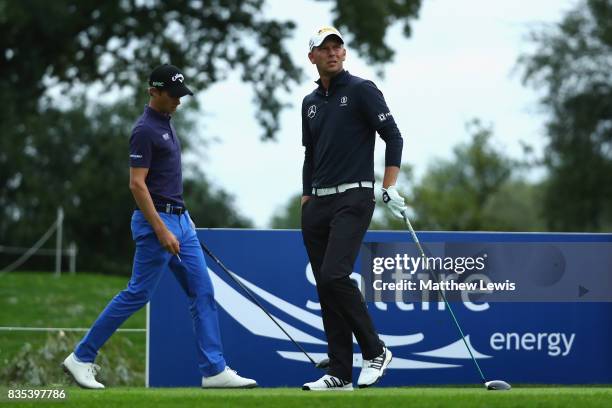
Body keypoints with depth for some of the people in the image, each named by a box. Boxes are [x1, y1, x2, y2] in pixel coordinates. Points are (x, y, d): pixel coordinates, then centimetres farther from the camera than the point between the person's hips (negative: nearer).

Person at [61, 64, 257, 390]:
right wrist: (161, 230, -24)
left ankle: (214, 370, 2)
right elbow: (136, 183, -20)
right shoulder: (145, 130, -15)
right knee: (137, 294, -5)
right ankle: (81, 357, 4)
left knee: (202, 292, 3)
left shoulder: (166, 124, 14)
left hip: (180, 220, 9)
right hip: (156, 220, -9)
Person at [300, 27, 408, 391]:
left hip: (353, 200, -7)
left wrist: (390, 187, -13)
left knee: (335, 276, -21)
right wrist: (306, 204, 16)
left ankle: (375, 351, -6)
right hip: (317, 204, 7)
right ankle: (340, 375, 7)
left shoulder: (362, 90, -3)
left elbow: (393, 136, -6)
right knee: (325, 289, 3)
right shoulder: (311, 102, 16)